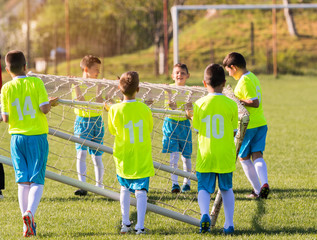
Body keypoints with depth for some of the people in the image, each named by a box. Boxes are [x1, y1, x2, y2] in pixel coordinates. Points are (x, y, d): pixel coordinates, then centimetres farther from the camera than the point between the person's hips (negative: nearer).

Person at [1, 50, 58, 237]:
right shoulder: (36, 83, -7)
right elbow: (44, 109, -13)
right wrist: (51, 103, 8)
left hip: (17, 137, 2)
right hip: (37, 137, -2)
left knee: (23, 181, 8)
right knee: (37, 181, 1)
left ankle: (28, 223, 4)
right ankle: (30, 212, -24)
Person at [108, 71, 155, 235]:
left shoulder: (115, 110, -13)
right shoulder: (144, 109, -9)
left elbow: (112, 131, 3)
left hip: (123, 158, 1)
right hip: (142, 159, -1)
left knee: (125, 187, 20)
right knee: (141, 190, -1)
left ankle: (125, 224, 21)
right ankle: (140, 226, -11)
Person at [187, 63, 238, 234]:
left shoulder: (199, 105, -6)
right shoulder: (231, 105, -7)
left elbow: (197, 130, 1)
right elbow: (233, 132, 0)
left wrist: (191, 117, 19)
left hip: (205, 156, 0)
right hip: (225, 156, 0)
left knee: (204, 188, 6)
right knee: (226, 189, 17)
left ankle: (204, 214, -21)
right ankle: (229, 224, 17)